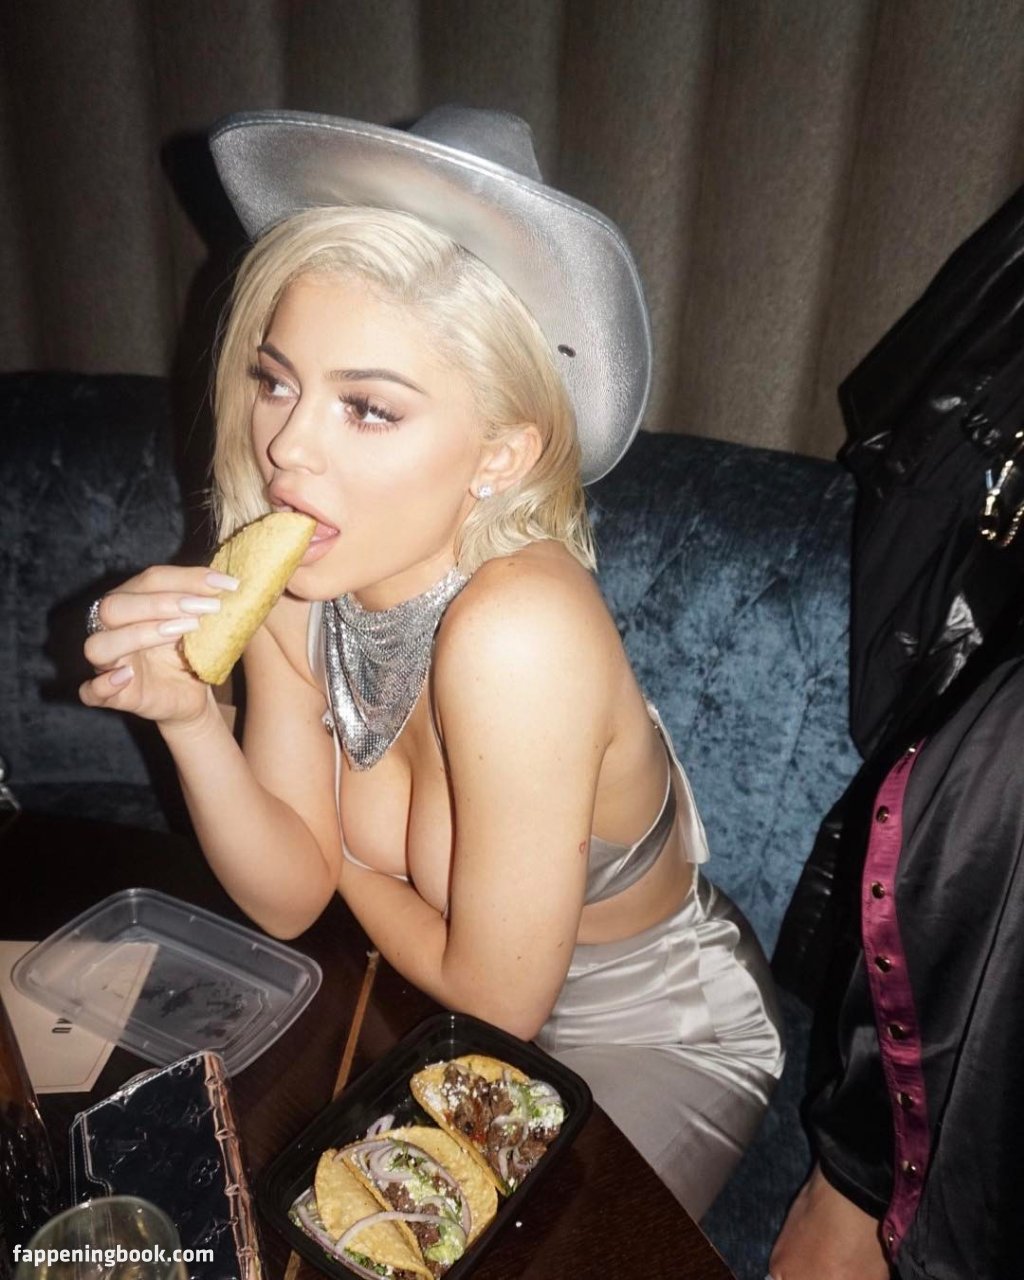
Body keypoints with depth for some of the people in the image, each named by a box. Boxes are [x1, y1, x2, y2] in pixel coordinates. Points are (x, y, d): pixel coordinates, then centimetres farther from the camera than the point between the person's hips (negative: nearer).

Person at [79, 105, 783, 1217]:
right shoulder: (293, 583, -15)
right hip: (455, 995, 5)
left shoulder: (514, 627, -37)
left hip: (655, 1047, -4)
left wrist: (339, 850, -8)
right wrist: (188, 719, -26)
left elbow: (496, 995, -24)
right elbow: (288, 899, -9)